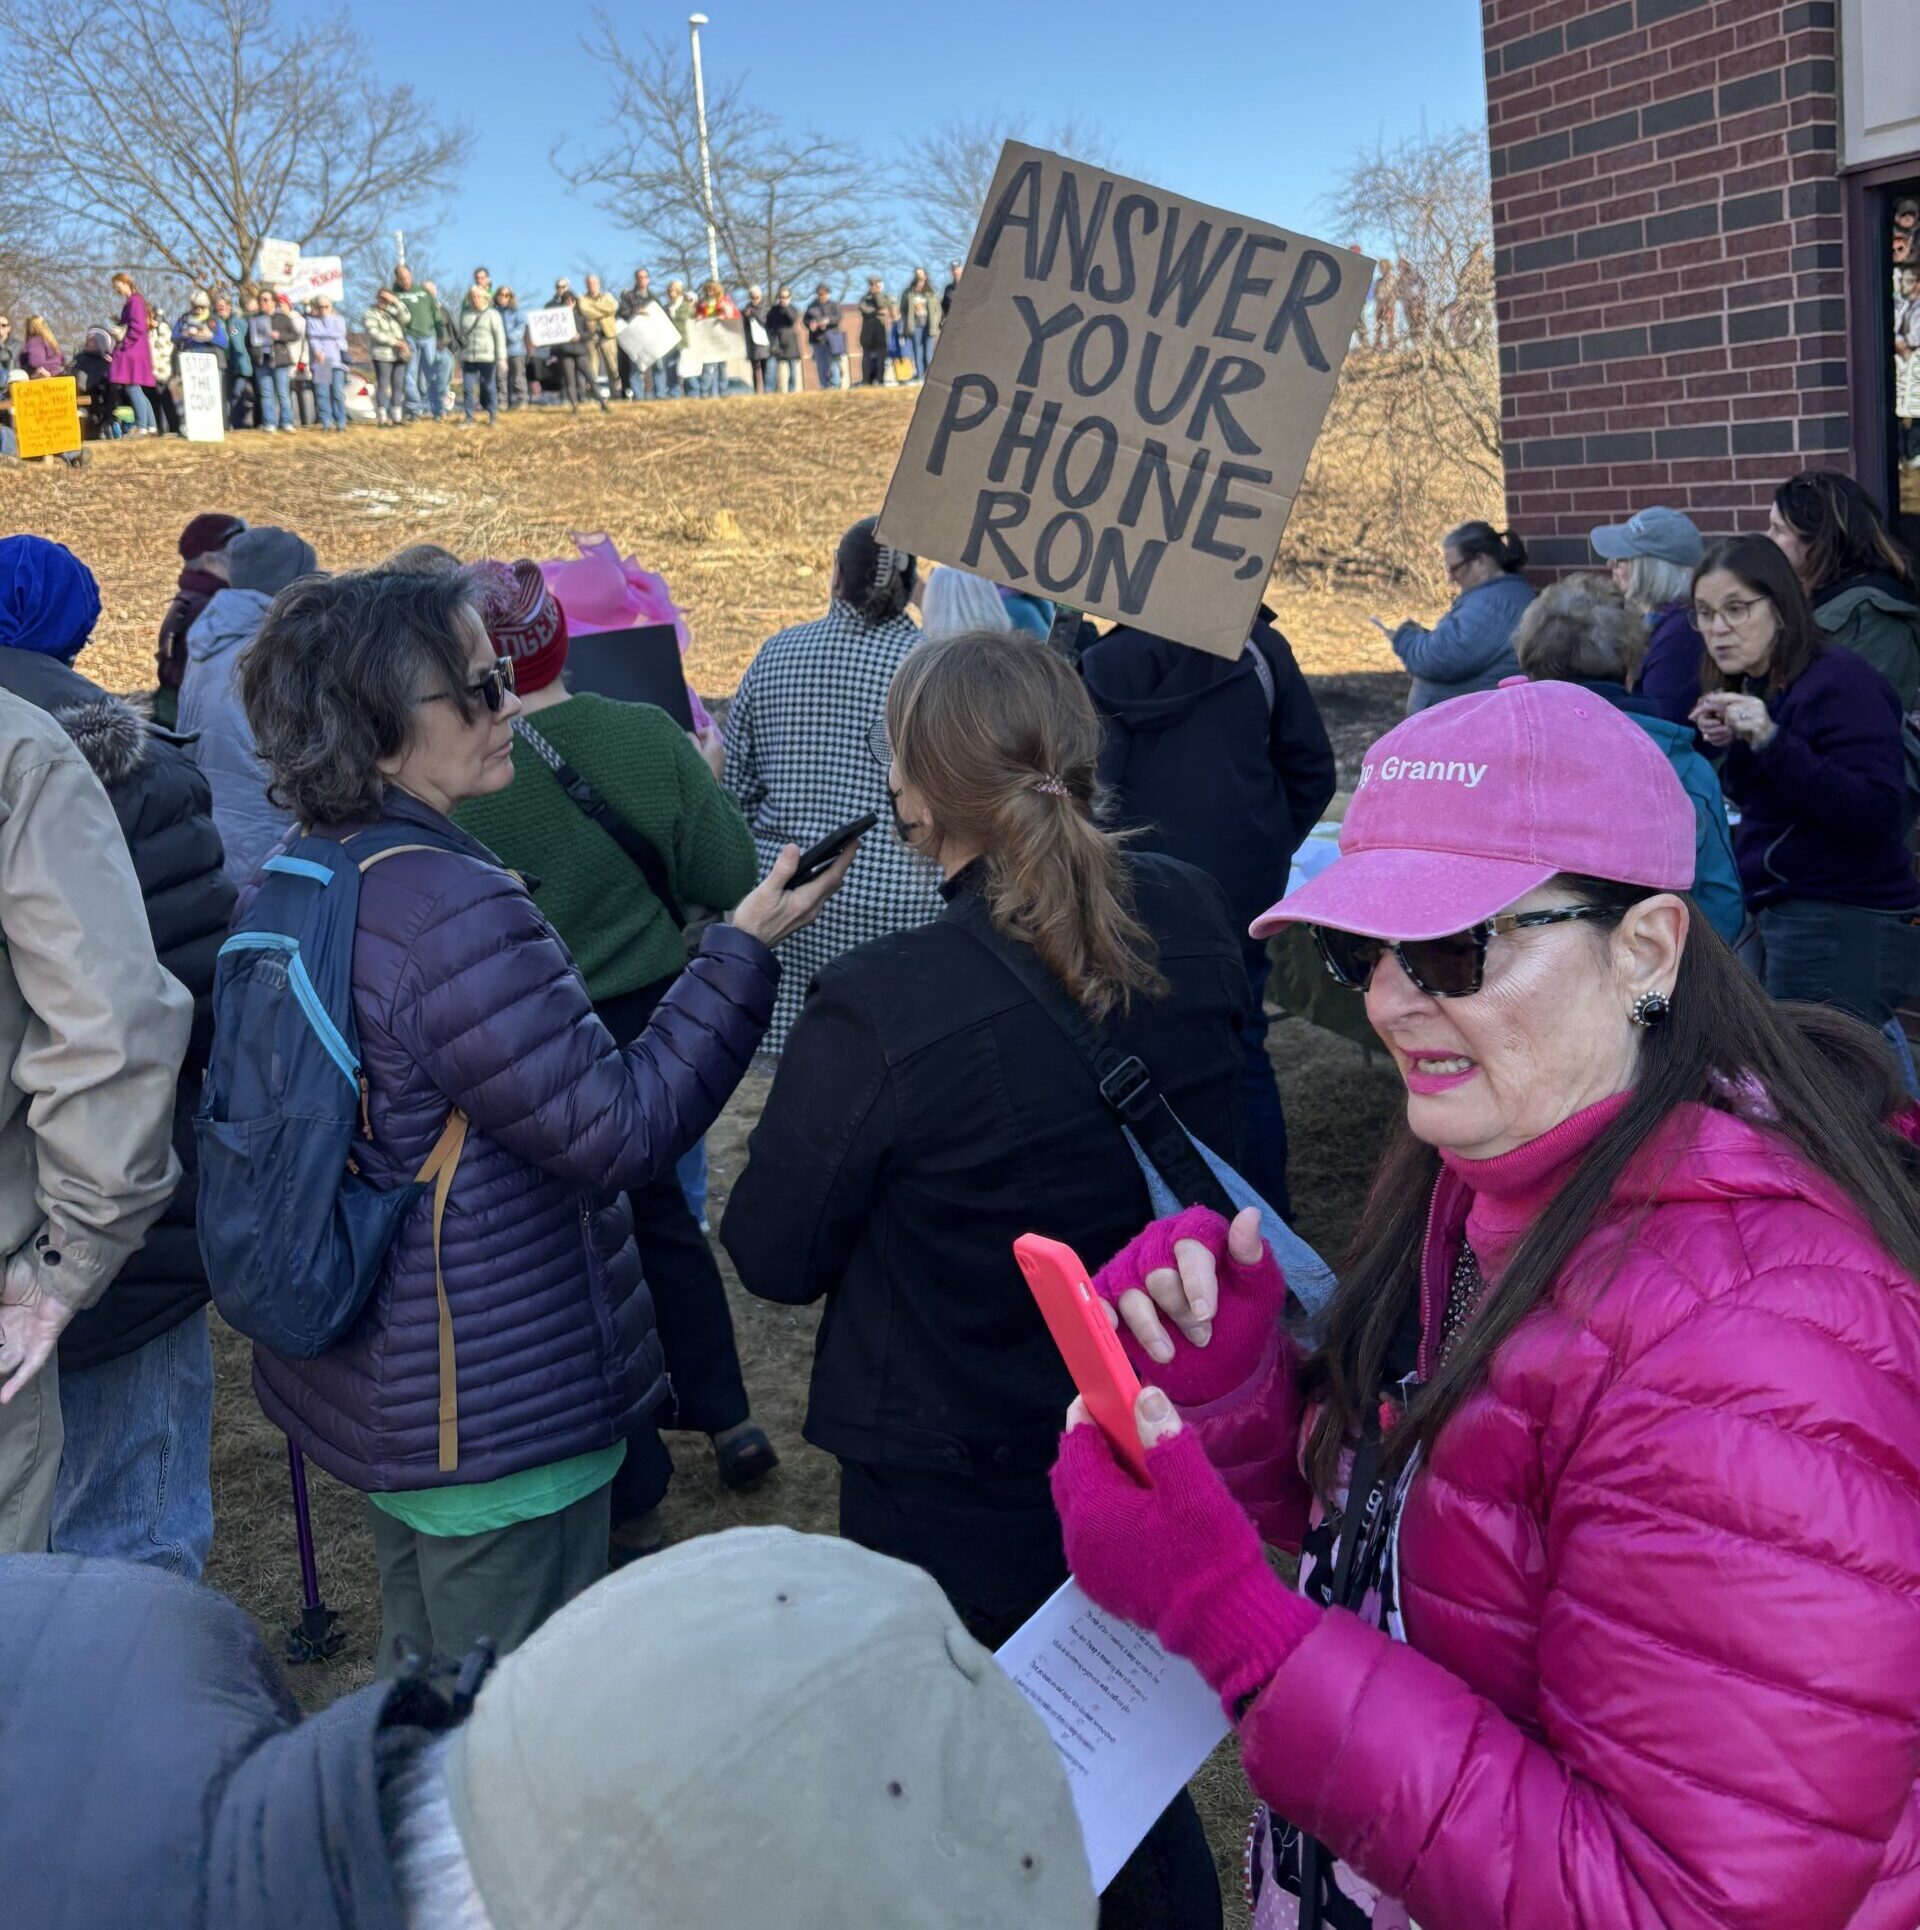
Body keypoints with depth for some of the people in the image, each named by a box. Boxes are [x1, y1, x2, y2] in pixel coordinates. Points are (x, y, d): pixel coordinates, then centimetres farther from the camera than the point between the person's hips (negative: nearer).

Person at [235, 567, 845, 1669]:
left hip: (372, 1388, 10)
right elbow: (622, 1131, -22)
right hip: (498, 1412, -9)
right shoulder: (454, 908, -27)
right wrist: (744, 950, -16)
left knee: (425, 1680, 26)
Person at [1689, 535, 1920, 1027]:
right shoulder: (1752, 688, 14)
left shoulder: (1841, 682, -13)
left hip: (1845, 928, -9)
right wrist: (1727, 744, 3)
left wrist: (1771, 740, -28)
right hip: (1779, 919, 9)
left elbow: (1880, 811, -23)